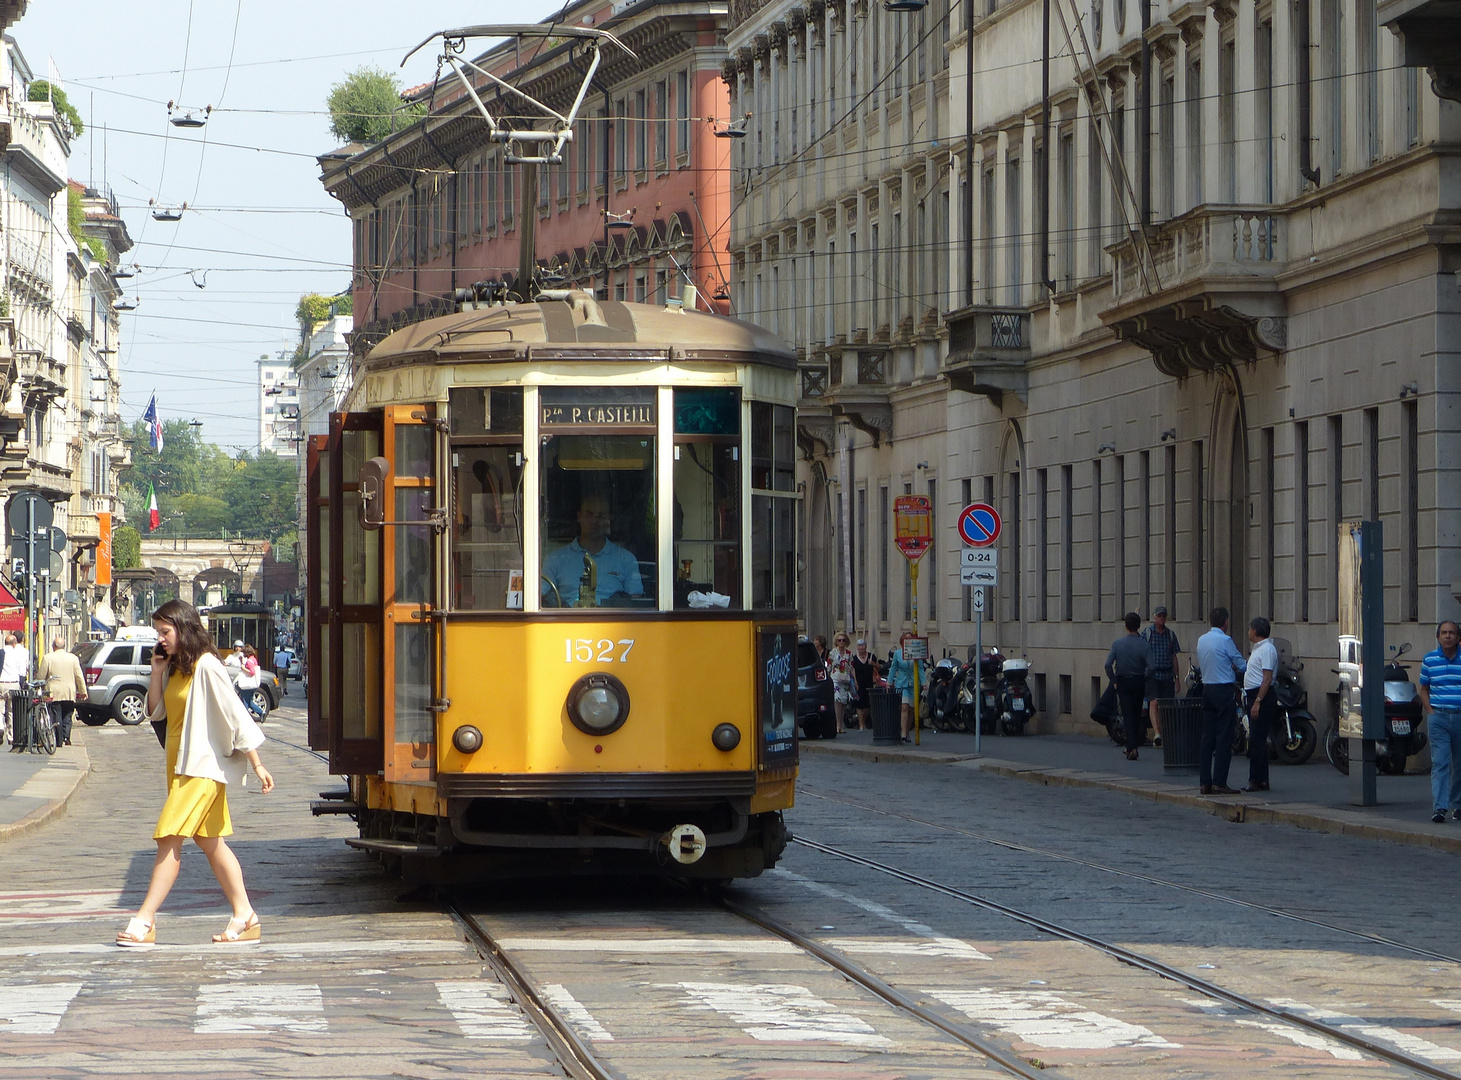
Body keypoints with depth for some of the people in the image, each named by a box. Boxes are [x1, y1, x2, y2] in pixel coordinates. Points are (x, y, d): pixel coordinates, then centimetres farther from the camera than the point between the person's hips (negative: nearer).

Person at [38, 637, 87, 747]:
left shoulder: (47, 658, -4)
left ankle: (59, 741, -2)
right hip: (69, 693, 2)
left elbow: (41, 676, -2)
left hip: (54, 693, -2)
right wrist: (83, 691, 13)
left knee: (57, 718, 1)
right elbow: (79, 677, 6)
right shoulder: (73, 658, 4)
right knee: (67, 717, 11)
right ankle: (66, 736, -6)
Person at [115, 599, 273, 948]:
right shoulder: (175, 668, 12)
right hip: (180, 765, 10)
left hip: (202, 765, -10)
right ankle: (245, 916, 14)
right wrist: (157, 671, 1)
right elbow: (156, 711, 13)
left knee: (169, 838, -13)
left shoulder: (206, 667, -14)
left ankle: (144, 920, -13)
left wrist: (257, 764, -16)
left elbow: (235, 715, -15)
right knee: (210, 841, 10)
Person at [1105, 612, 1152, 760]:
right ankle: (1134, 745, 23)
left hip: (1123, 682, -1)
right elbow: (1150, 666, -14)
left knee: (1128, 715, -1)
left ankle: (1132, 748, -12)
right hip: (1139, 682, 1)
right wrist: (1144, 677, 5)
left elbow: (1108, 664, -13)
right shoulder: (1144, 645, -7)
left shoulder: (1117, 643, -6)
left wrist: (1114, 680, 1)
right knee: (1137, 714, 16)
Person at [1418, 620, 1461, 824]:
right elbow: (1424, 689, 11)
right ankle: (1439, 807, -17)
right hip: (1438, 716, -1)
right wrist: (1430, 711, 0)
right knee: (1439, 762, -10)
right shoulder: (1429, 659, 5)